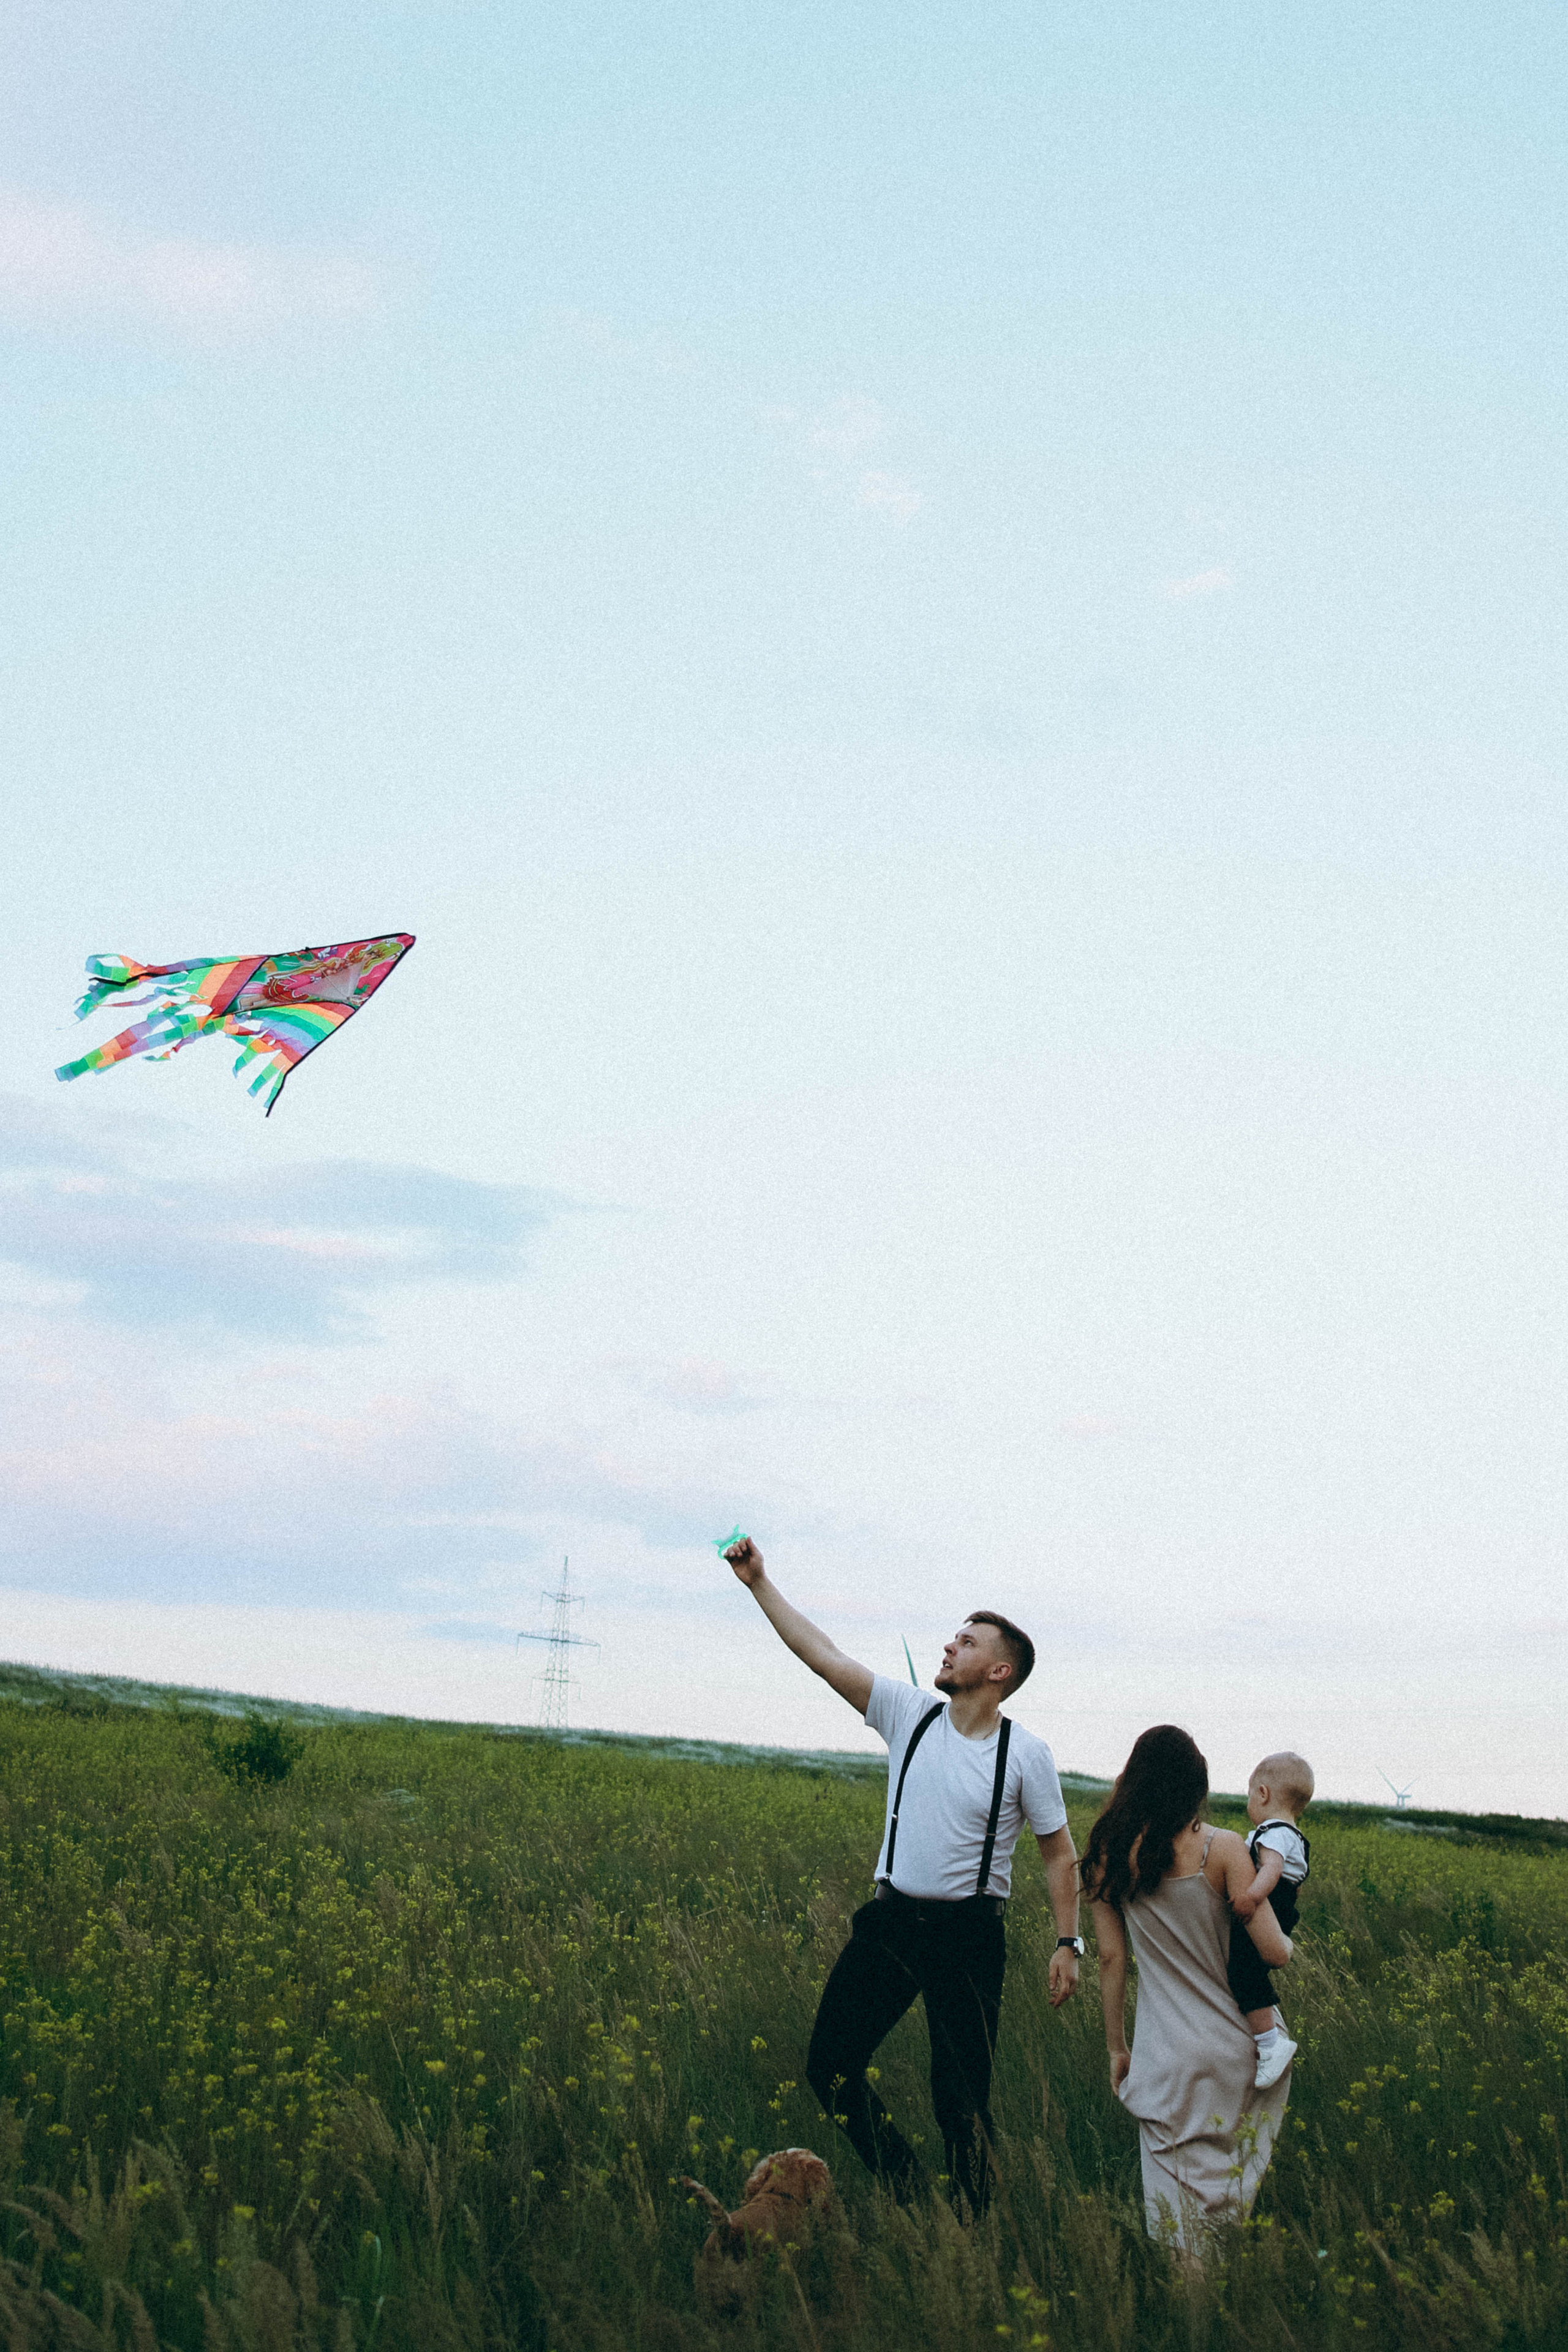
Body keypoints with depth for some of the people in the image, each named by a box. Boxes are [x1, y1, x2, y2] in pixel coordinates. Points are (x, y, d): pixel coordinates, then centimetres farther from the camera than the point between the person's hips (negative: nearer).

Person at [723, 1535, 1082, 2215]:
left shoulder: (1026, 1755, -5)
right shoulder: (910, 1714, 1)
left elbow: (1060, 1854, 3)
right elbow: (823, 1654, -3)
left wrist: (1068, 1941, -3)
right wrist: (760, 1583, -8)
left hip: (968, 1932, -4)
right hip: (891, 1918, 4)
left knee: (962, 2093, 2)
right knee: (828, 2065, 4)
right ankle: (904, 2183, 21)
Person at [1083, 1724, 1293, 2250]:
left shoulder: (1109, 1854, -1)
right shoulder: (1224, 1848, -10)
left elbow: (1111, 1959, 3)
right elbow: (1274, 1952, -12)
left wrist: (1116, 2047, 12)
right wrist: (1290, 1942, 11)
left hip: (1167, 2056, 2)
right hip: (1234, 2045, -1)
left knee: (1178, 2196, 8)